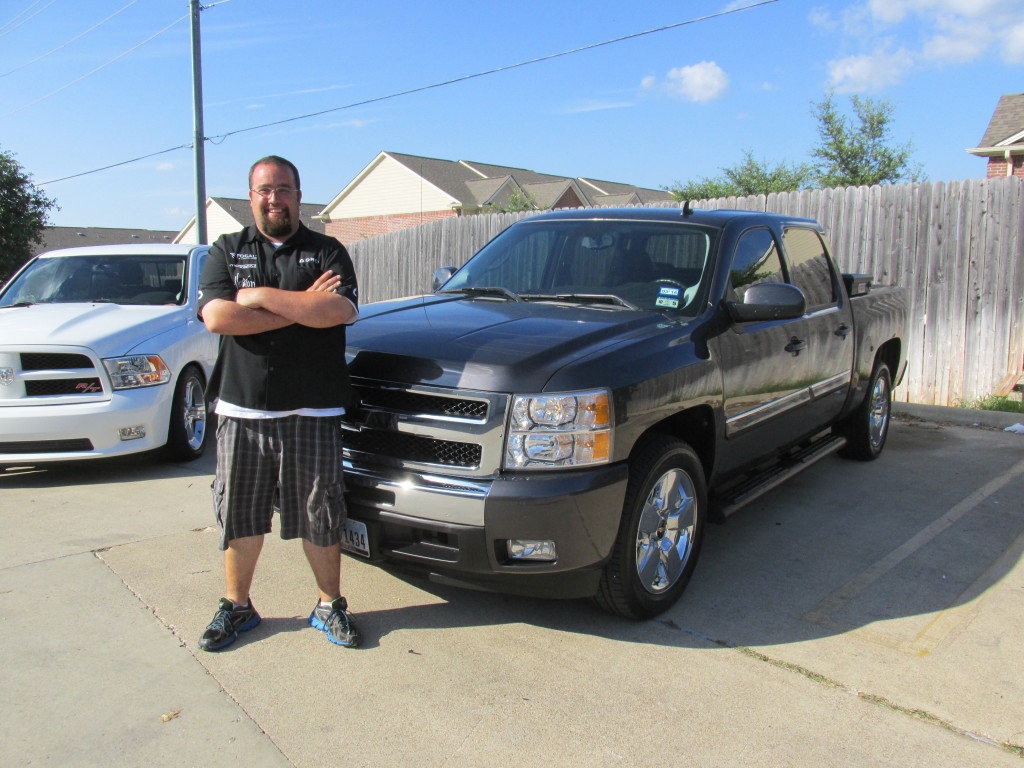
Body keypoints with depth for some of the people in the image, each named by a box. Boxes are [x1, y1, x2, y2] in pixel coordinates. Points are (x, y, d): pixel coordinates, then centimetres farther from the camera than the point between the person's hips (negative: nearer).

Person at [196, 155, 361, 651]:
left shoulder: (327, 252, 7)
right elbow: (217, 317, -8)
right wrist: (303, 307, -9)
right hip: (241, 409, 2)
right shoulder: (226, 252, 10)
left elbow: (342, 312, -12)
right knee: (240, 515, 11)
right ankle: (236, 606, 28)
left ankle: (330, 605, 22)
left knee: (320, 516, 5)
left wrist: (262, 297, -11)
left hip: (312, 410, -1)